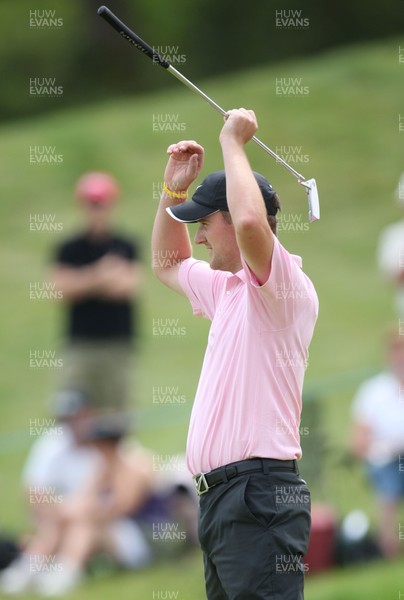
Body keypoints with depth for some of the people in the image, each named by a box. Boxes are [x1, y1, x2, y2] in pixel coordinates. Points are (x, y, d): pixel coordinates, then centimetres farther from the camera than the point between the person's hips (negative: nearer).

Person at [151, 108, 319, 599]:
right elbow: (169, 265, 41)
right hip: (219, 497, 10)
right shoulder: (228, 289, 22)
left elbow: (251, 223, -29)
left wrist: (232, 142, -15)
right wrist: (173, 191, 26)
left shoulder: (286, 287, -8)